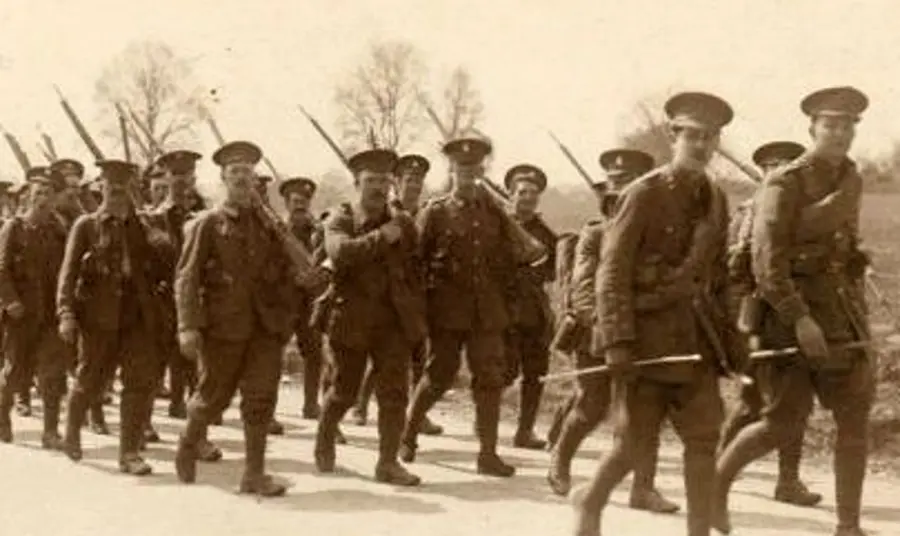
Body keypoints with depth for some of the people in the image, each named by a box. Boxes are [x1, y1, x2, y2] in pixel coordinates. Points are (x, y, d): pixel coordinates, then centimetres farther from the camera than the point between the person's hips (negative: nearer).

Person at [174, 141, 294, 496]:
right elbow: (186, 277, -7)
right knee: (214, 396, 6)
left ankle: (254, 473, 4)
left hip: (265, 326, 3)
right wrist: (188, 326, -17)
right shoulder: (207, 224, 0)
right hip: (223, 325, -3)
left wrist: (284, 319, 8)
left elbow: (284, 274, 17)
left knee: (261, 397, -2)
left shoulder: (268, 224, 13)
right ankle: (188, 444, 34)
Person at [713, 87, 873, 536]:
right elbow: (767, 259, -18)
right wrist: (800, 318, -25)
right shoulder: (784, 184, -10)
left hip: (843, 314, 6)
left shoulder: (852, 181, 12)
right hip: (791, 314, -6)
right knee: (783, 425, -3)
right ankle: (717, 480, 21)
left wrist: (855, 312, 19)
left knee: (855, 419, 0)